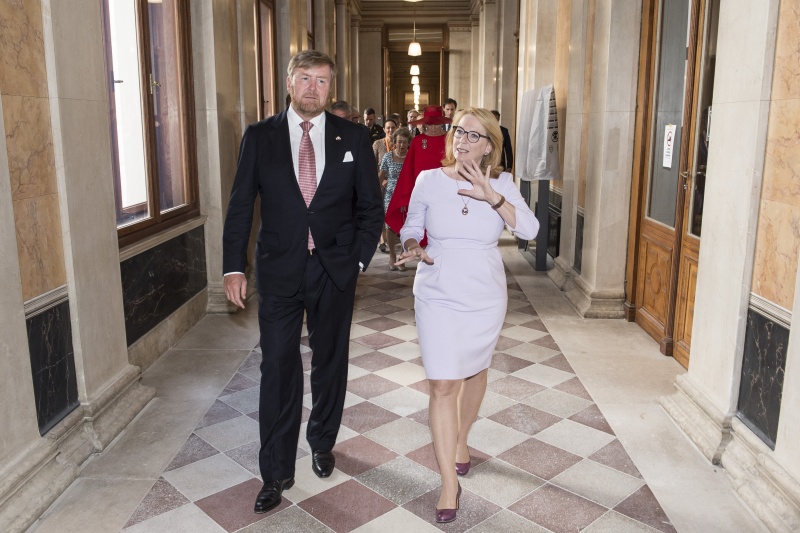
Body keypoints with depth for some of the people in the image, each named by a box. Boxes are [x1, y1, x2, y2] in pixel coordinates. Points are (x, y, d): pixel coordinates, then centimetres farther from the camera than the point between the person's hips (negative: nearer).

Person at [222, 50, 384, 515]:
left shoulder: (354, 137, 1)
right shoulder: (259, 137, 0)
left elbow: (371, 206, 5)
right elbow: (241, 206, 1)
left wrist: (358, 259, -2)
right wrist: (235, 267, -4)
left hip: (335, 272, 1)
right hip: (279, 272, 0)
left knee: (330, 363, 15)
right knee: (279, 369, 1)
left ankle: (323, 443, 39)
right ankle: (277, 473, 16)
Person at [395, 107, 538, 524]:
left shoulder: (501, 183, -4)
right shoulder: (429, 180, -5)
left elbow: (529, 229, -16)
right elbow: (411, 228, 5)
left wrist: (492, 197, -28)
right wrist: (412, 248, -17)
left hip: (485, 297, 2)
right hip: (437, 297, -1)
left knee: (475, 371, 19)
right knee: (442, 385, -5)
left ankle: (461, 440, 47)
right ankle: (449, 484, 7)